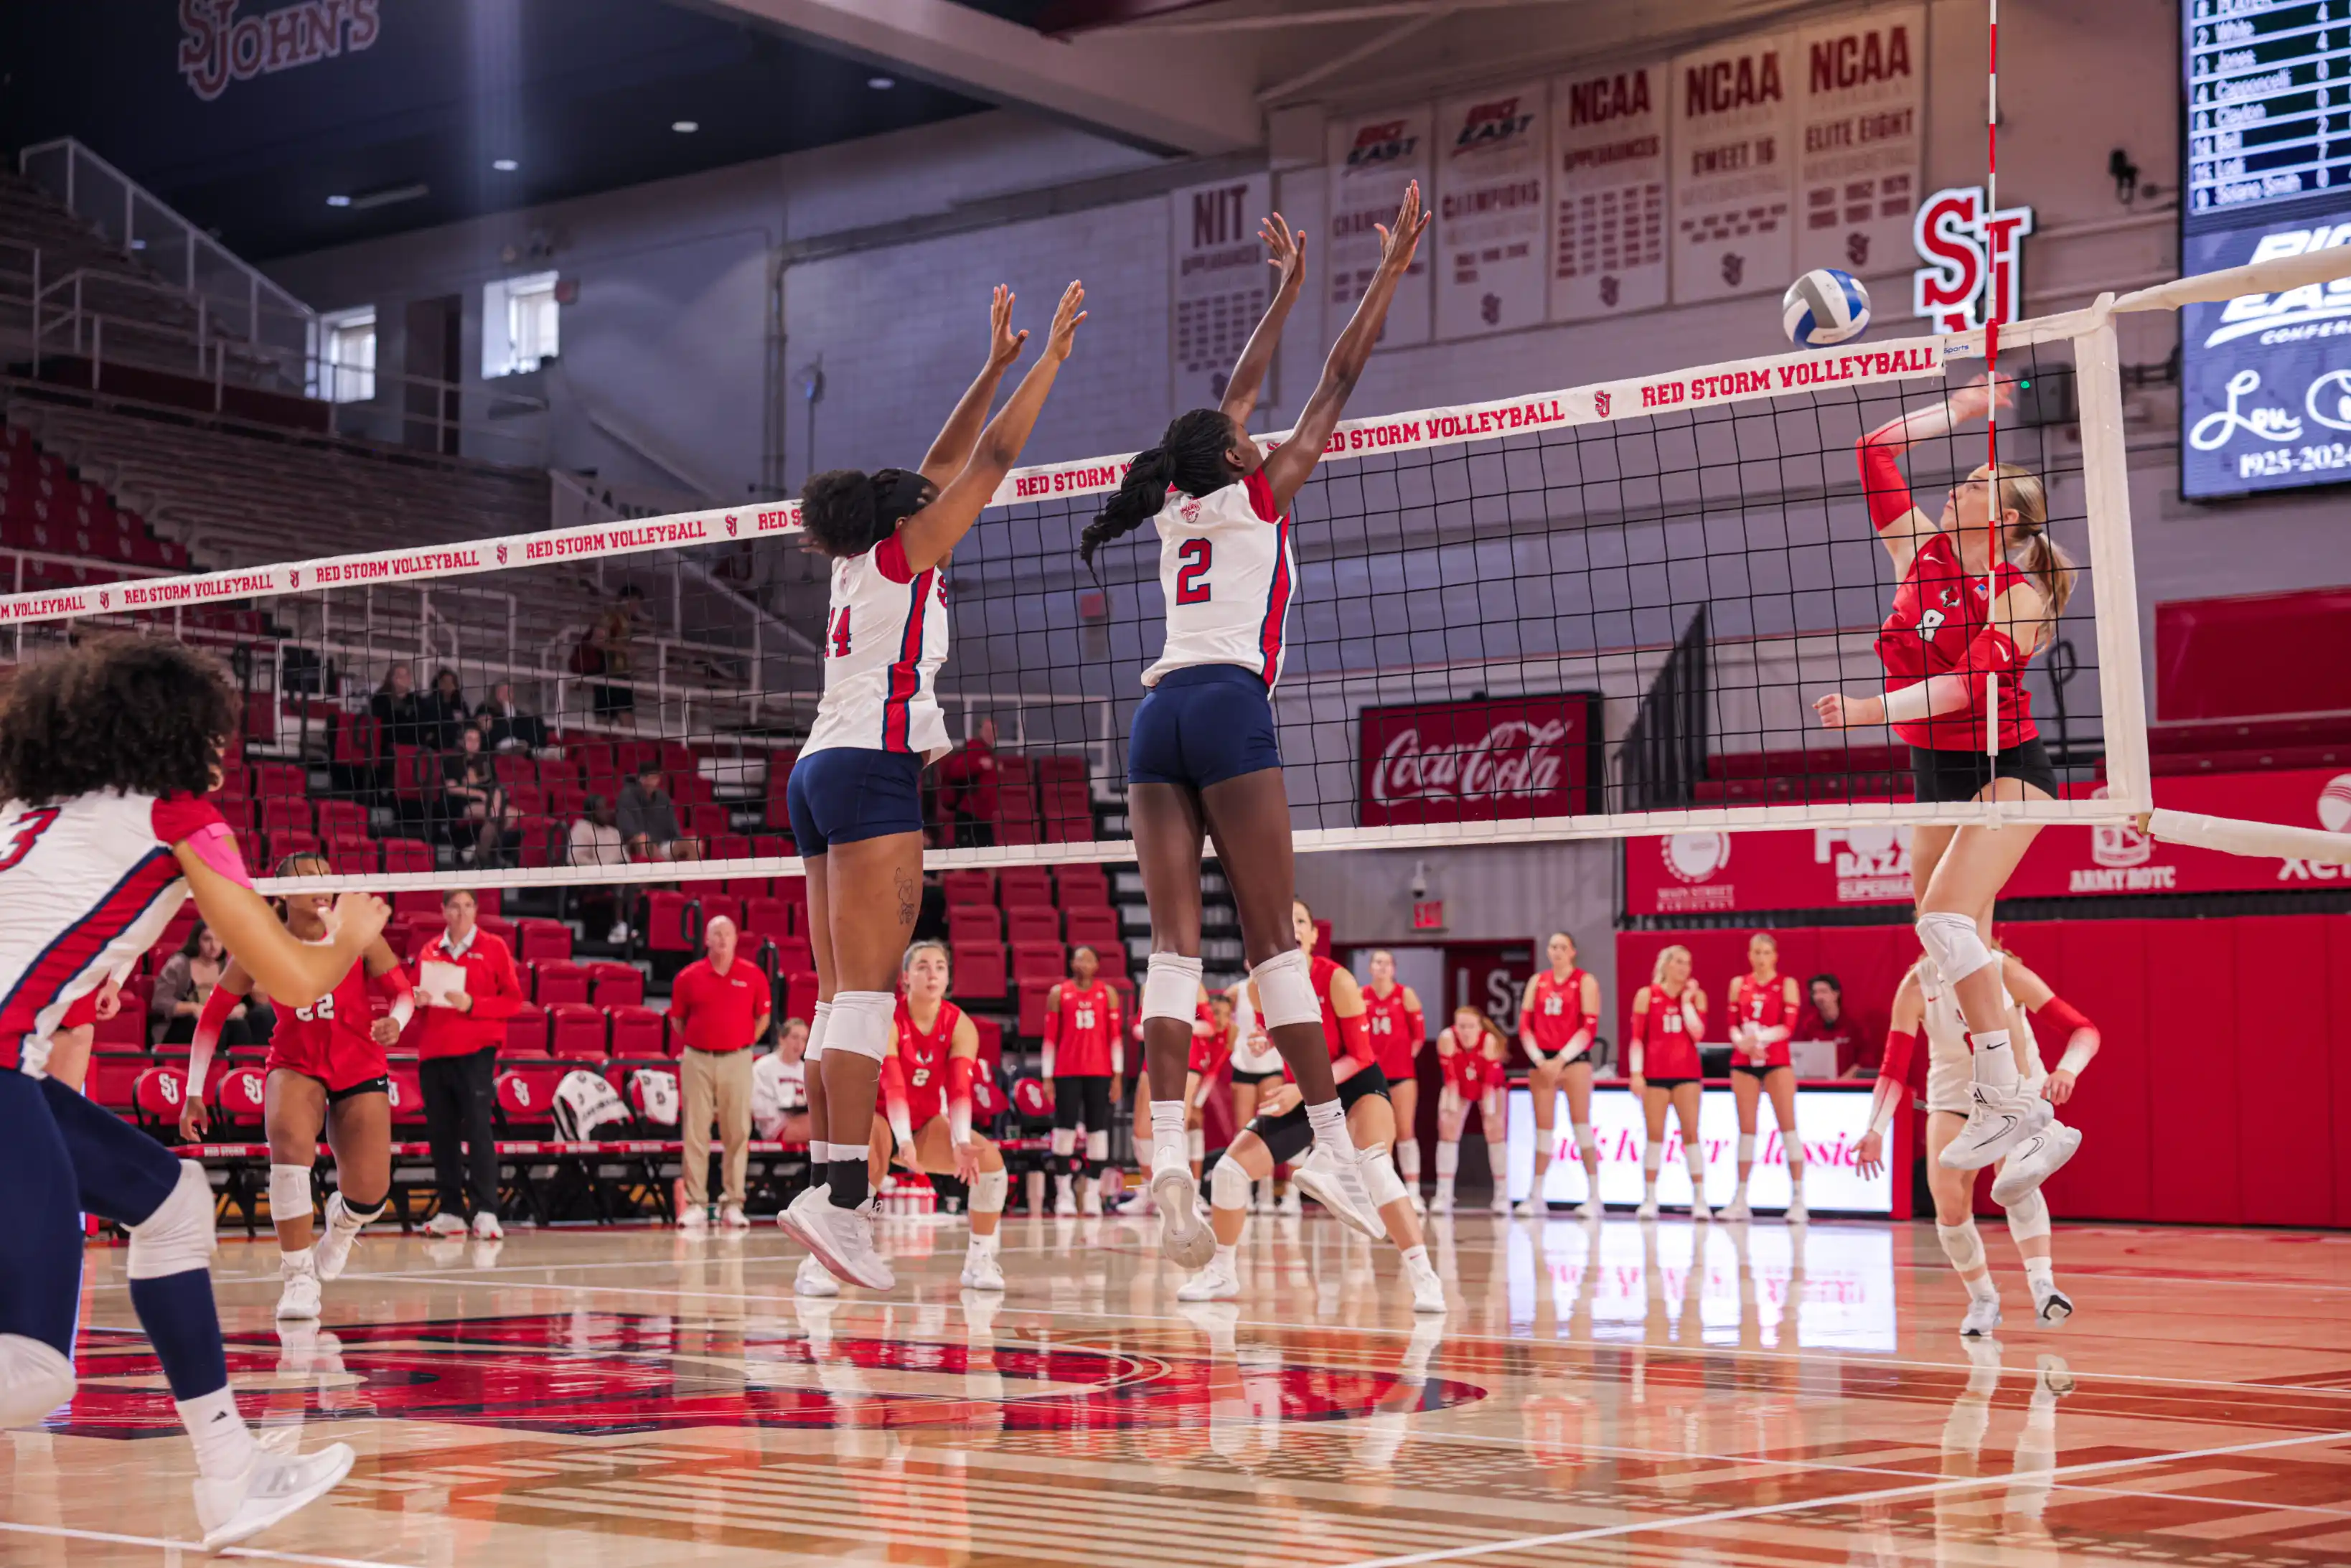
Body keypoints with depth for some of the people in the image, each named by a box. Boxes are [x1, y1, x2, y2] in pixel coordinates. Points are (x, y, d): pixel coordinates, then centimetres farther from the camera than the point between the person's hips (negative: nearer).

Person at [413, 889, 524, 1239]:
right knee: (440, 1134, 4)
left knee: (479, 1130, -9)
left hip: (475, 1052, -4)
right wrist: (417, 999, 0)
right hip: (433, 1052, 4)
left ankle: (486, 1213, -9)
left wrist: (471, 1005, -13)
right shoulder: (428, 952, 14)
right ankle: (450, 1212, 11)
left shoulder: (493, 948, 4)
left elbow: (513, 999, 0)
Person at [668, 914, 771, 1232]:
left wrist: (746, 1044, 9)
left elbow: (763, 1015, 13)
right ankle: (696, 1204, 4)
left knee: (738, 1133, 0)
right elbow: (677, 1019, 13)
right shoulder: (688, 977, 2)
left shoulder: (753, 976, 3)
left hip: (737, 1060, 0)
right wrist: (695, 1042, 8)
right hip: (697, 1060, 0)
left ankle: (733, 1204, 6)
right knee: (695, 1133, -1)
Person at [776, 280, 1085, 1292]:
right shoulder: (905, 554, 1)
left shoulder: (858, 563, 20)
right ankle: (838, 1195, -24)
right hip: (872, 767, -9)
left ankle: (829, 1194, -2)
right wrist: (1051, 358, 9)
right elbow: (992, 458, 1)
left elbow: (943, 465, 29)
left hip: (818, 773, 9)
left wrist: (997, 364, 31)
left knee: (839, 996, 4)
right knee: (868, 990, -16)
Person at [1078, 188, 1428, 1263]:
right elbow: (1340, 380, 12)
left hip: (1157, 720, 5)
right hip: (1228, 704, -5)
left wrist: (1289, 287, 45)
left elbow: (1238, 396, 36)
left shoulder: (1177, 510, 22)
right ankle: (1331, 1145, -7)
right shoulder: (1255, 498, 8)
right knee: (1272, 937, -7)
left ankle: (1167, 1151, -18)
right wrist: (1390, 270, 19)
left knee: (1176, 944, -5)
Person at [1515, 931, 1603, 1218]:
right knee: (1543, 1127, 4)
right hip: (1542, 1060, 4)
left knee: (1581, 1124, -10)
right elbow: (1525, 1025, 9)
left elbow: (1590, 1027, -7)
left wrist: (1561, 1060, -13)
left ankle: (1594, 1197, -10)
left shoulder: (1585, 982, 0)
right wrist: (1539, 1060, -5)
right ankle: (1536, 1196, 8)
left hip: (1574, 1059, -4)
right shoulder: (1537, 982, 12)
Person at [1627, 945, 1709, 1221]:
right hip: (1655, 1074, -1)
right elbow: (1636, 1037, -1)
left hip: (1687, 1073, 1)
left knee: (1691, 1133, -5)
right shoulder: (1647, 995, 1)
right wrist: (1635, 1073, -9)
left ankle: (1699, 1199, -4)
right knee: (1655, 1135, 1)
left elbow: (1698, 1033, -8)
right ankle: (1649, 1199, 8)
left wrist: (1687, 1000, -6)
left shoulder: (1696, 996, 5)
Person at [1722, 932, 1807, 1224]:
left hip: (1777, 1061, -3)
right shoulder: (1739, 984, 9)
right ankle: (1740, 1200, 8)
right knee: (1746, 1128, 4)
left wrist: (1760, 1038, -23)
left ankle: (1798, 1199, -8)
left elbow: (1789, 1027, -8)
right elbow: (1732, 1024, 6)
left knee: (1788, 1125, -8)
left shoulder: (1786, 984, 1)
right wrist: (1741, 1040, -16)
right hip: (1744, 1061, 3)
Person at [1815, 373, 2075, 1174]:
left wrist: (1874, 708, -35)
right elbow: (1876, 451, 8)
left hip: (2004, 769, -7)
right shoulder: (1925, 553, 2)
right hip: (1936, 773, 8)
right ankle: (1994, 1093, 16)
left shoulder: (2018, 596, -14)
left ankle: (2010, 1101, -18)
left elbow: (1964, 685, -26)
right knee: (1959, 950, 8)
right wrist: (1959, 408, 10)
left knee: (1946, 918, -22)